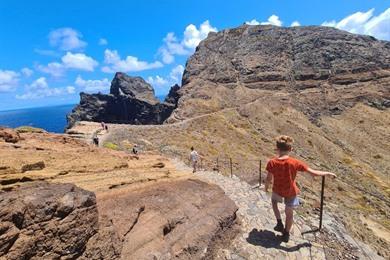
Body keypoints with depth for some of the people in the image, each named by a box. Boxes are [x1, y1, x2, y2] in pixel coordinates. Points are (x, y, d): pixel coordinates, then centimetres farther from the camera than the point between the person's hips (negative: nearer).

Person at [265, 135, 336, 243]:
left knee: (273, 200, 33)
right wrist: (327, 173, 3)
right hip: (291, 192, 0)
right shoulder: (295, 163, -21)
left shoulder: (272, 163, -21)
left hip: (278, 191, 0)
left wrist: (266, 187, 9)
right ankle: (286, 235, 37)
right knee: (289, 213, 21)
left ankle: (279, 223, 28)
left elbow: (269, 179, -12)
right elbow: (314, 173, -15)